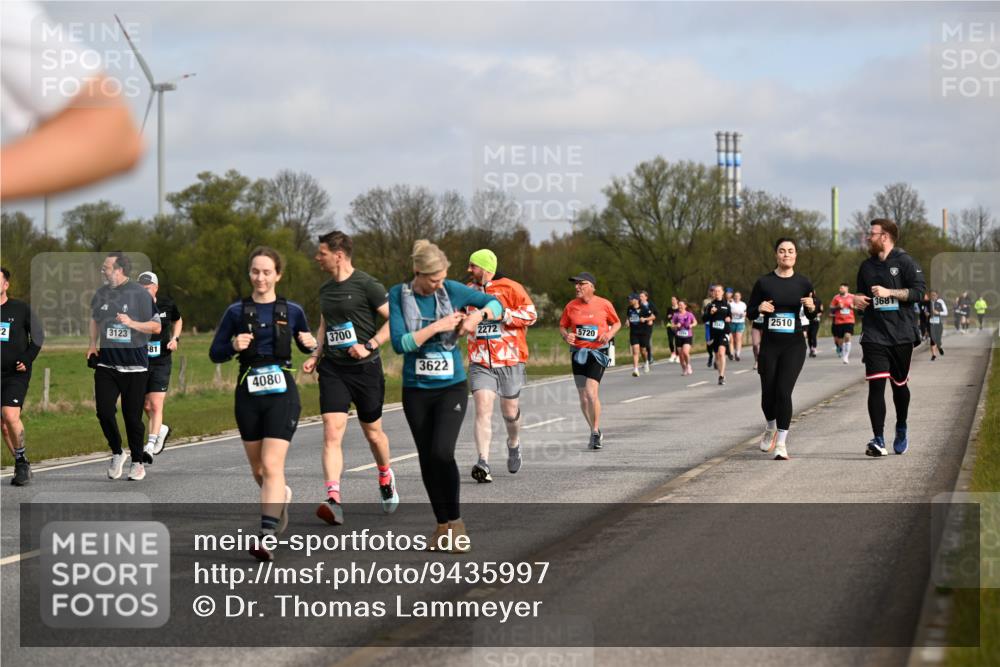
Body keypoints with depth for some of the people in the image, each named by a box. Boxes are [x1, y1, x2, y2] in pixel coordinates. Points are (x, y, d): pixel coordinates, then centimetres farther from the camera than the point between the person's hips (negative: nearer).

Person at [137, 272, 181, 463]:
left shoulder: (167, 305, -2)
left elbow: (178, 320, 19)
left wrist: (175, 338, 2)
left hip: (161, 362, -2)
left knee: (156, 405, -12)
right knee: (146, 406, 10)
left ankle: (150, 447, -13)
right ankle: (161, 429, 39)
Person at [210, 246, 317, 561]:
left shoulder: (292, 311, 4)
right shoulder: (237, 311, 3)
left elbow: (306, 346, 17)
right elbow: (215, 353, 6)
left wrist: (311, 344, -6)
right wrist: (233, 346, -15)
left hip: (281, 393, -2)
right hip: (248, 393, 2)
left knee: (272, 466, -14)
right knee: (258, 468, 14)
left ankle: (267, 538, -18)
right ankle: (281, 496, 47)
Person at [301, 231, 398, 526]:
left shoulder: (367, 285, -10)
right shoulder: (325, 289, 12)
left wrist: (370, 346, -19)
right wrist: (316, 356, 12)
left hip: (365, 368, -4)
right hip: (332, 369, 5)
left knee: (372, 432, 12)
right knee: (332, 433, -12)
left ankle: (386, 477, 42)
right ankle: (333, 501, -22)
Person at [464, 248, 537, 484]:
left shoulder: (511, 288, -4)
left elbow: (531, 314, -8)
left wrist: (504, 314, -18)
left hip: (509, 360, -2)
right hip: (480, 363, 2)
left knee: (510, 410, 11)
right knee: (482, 408, -15)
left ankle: (513, 443, 45)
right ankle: (483, 464, -22)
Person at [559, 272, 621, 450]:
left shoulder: (604, 304, -4)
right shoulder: (571, 306, 2)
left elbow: (617, 323, 9)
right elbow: (562, 326, 12)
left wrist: (609, 334, -11)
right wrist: (566, 336, -10)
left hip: (598, 352, -4)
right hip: (578, 353, 4)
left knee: (591, 393, -18)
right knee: (583, 397, 4)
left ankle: (596, 432, -3)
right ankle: (595, 432, 23)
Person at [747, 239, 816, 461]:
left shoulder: (803, 283, 2)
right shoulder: (764, 282, 1)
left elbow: (812, 315, 11)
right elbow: (750, 312, 7)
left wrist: (811, 307, -11)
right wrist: (760, 308, -15)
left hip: (794, 345, -1)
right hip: (769, 344, 1)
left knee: (784, 391, -13)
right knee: (768, 393, 6)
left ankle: (781, 444, -7)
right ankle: (771, 428, 38)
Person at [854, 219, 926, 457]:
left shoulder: (905, 262, -4)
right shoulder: (867, 266, 12)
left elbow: (918, 292, -12)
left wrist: (888, 292, -19)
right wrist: (857, 299, 1)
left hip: (901, 336, -2)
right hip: (874, 336, 2)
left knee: (899, 384, 13)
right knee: (876, 385, -13)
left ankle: (901, 429, 38)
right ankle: (878, 440, -17)